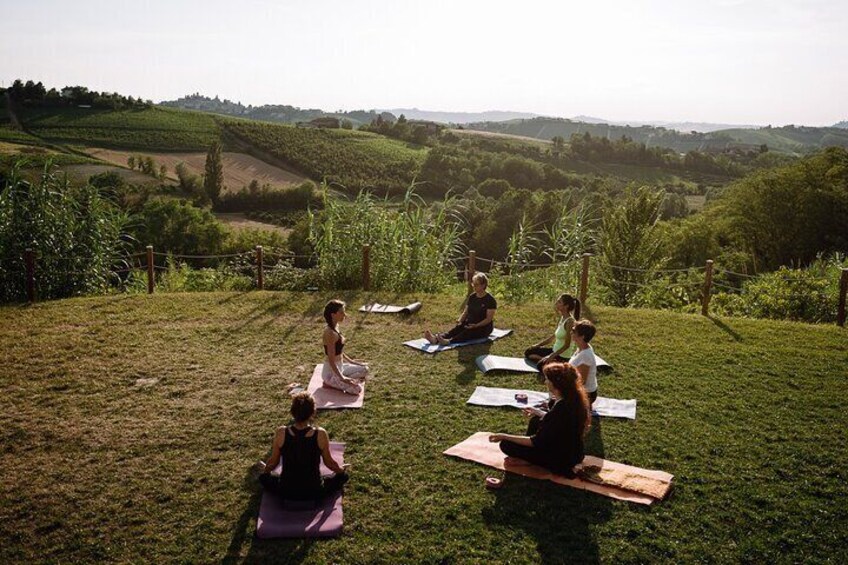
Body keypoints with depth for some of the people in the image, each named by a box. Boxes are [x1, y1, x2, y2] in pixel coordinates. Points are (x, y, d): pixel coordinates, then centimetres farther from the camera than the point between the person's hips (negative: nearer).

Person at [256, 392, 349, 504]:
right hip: (314, 492, -2)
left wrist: (265, 469, 22)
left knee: (263, 477, 30)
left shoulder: (281, 433, -16)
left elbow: (273, 462, -2)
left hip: (286, 492, 2)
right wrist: (341, 470, 19)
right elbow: (329, 462, -3)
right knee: (343, 476, 23)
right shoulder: (320, 434, -19)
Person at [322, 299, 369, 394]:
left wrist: (351, 361, 19)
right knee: (357, 388, -20)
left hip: (339, 367, 10)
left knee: (364, 370, 18)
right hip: (331, 372, -10)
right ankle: (330, 383, -2)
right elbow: (331, 360, -25)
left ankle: (336, 383, 9)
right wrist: (342, 378, -26)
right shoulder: (330, 333, -26)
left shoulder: (335, 327, 4)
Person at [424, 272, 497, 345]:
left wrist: (476, 326, -31)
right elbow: (465, 312, 10)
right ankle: (436, 338, -53)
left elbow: (489, 319, -17)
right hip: (470, 323, 6)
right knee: (458, 328, -26)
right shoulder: (472, 297, 7)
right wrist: (460, 320, -11)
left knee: (468, 332, -36)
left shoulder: (490, 300, -13)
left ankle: (449, 341, -65)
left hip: (484, 327, -5)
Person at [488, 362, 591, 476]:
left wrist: (504, 436, -17)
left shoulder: (560, 408, -32)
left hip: (561, 459, -9)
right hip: (573, 453, 9)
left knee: (506, 445, -7)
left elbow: (536, 442, -24)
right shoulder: (574, 398, -7)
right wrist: (538, 412, 24)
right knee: (536, 420, 24)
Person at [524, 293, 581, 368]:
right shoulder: (562, 318, 4)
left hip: (563, 357, -9)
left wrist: (551, 356, -25)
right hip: (555, 351, 9)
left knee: (541, 365, -32)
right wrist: (538, 345, 11)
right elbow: (554, 336, 15)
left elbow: (567, 345, -23)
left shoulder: (570, 321, -23)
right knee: (528, 352, 12)